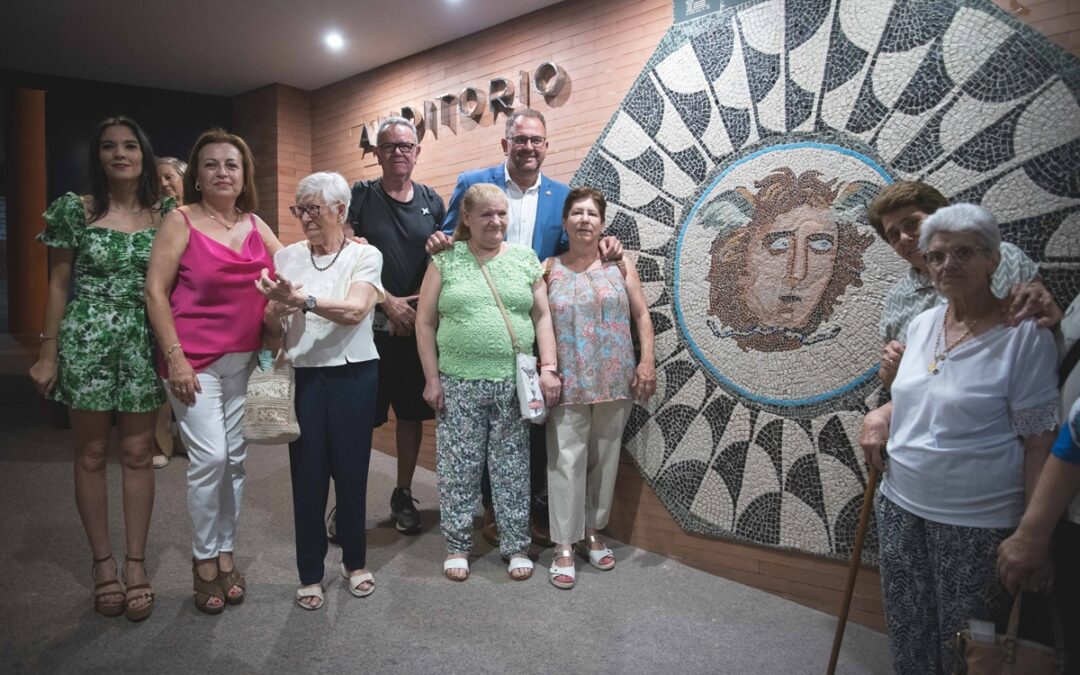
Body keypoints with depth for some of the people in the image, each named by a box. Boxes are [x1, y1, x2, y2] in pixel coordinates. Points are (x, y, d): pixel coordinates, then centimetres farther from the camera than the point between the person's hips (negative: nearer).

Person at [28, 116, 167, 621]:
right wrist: (48, 352, 1)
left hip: (144, 344, 1)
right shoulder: (75, 209, 1)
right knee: (91, 454, 7)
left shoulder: (166, 213, 4)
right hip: (85, 341, 0)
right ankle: (102, 561, 21)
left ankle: (135, 562, 17)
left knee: (138, 453, 6)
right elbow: (59, 284, 4)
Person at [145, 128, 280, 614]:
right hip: (194, 360, -4)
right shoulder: (181, 221, -4)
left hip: (244, 359, 5)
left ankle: (225, 554, 25)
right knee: (209, 457, -7)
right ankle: (203, 560, 14)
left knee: (235, 459, 9)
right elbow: (155, 291, -7)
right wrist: (175, 358, -12)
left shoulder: (255, 224, 9)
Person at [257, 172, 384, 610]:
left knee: (351, 471, 7)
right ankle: (310, 574, 23)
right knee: (307, 475, 5)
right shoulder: (287, 257, 6)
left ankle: (355, 562, 29)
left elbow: (355, 311, -17)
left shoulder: (365, 256, 0)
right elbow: (272, 330, 6)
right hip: (304, 378, 2)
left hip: (353, 376, -1)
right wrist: (278, 309, -15)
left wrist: (302, 299, -28)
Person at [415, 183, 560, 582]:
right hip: (458, 383, -1)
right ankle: (457, 545, 26)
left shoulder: (525, 258, 7)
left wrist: (548, 367, -5)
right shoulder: (446, 260, 3)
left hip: (515, 383, 1)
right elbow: (425, 323, 3)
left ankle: (516, 545, 25)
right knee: (458, 467, 8)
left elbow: (542, 316, 6)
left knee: (512, 467, 9)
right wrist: (432, 379, -2)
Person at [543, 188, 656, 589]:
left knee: (604, 459, 11)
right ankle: (564, 547, 9)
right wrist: (545, 370, -9)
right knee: (567, 460, -2)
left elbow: (642, 316, 6)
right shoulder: (550, 269, 3)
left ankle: (591, 532, 28)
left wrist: (647, 361, -2)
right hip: (569, 383, -2)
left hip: (615, 382, 2)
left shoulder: (619, 265, 7)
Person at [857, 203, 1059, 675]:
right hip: (901, 508, 5)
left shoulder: (1024, 336, -13)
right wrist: (882, 414, 0)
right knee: (907, 634, 18)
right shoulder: (920, 325, 4)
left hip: (977, 523, -5)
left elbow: (1039, 443, -13)